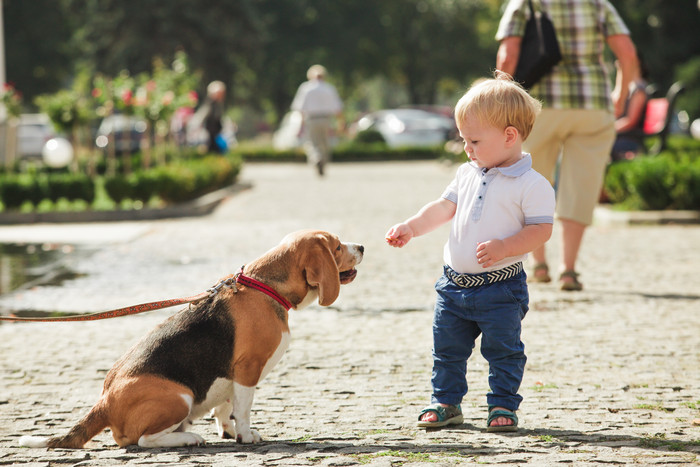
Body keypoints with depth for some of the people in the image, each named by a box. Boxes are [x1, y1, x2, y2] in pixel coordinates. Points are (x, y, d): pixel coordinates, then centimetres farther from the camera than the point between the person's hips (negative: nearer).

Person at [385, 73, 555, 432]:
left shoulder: (531, 184, -12)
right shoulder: (467, 175, 9)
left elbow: (540, 229, -16)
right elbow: (444, 208, 15)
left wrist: (503, 247, -28)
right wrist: (411, 227, 3)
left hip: (500, 286, -6)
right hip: (455, 282, 6)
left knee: (503, 349, 0)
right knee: (447, 348, 12)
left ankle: (503, 405, 13)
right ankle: (445, 402, 24)